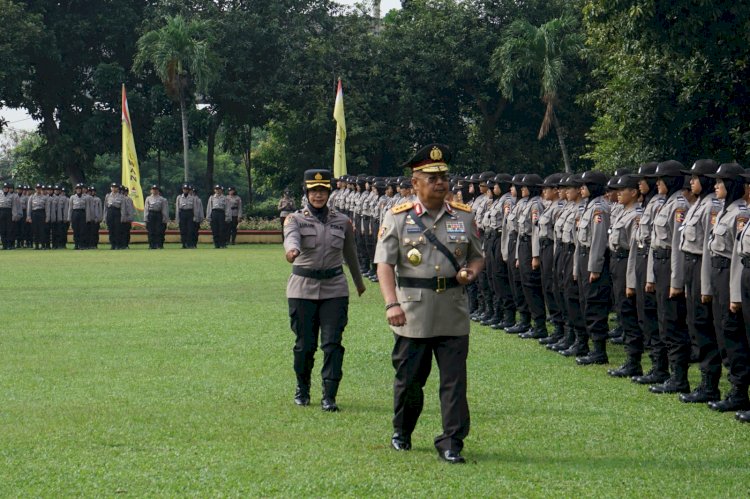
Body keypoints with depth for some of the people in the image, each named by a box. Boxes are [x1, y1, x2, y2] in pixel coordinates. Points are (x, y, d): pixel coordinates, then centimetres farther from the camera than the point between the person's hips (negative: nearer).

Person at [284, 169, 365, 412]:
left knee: (332, 343, -7)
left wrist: (359, 282, 31)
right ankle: (302, 389, 27)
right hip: (303, 288, -1)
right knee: (304, 344, 4)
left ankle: (329, 397, -5)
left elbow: (350, 253, 20)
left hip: (335, 289, 1)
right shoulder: (295, 219, 0)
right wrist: (292, 250, -47)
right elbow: (291, 237, -23)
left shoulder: (342, 221, 7)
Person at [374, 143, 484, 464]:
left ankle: (451, 444, 3)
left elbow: (477, 256, 20)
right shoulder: (398, 217, -1)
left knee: (454, 380, -3)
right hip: (412, 315, -2)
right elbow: (384, 263, -7)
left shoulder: (464, 216, 9)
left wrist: (471, 272, -5)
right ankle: (401, 432, 32)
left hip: (454, 314, 2)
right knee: (409, 378, 9)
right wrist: (391, 304, -20)